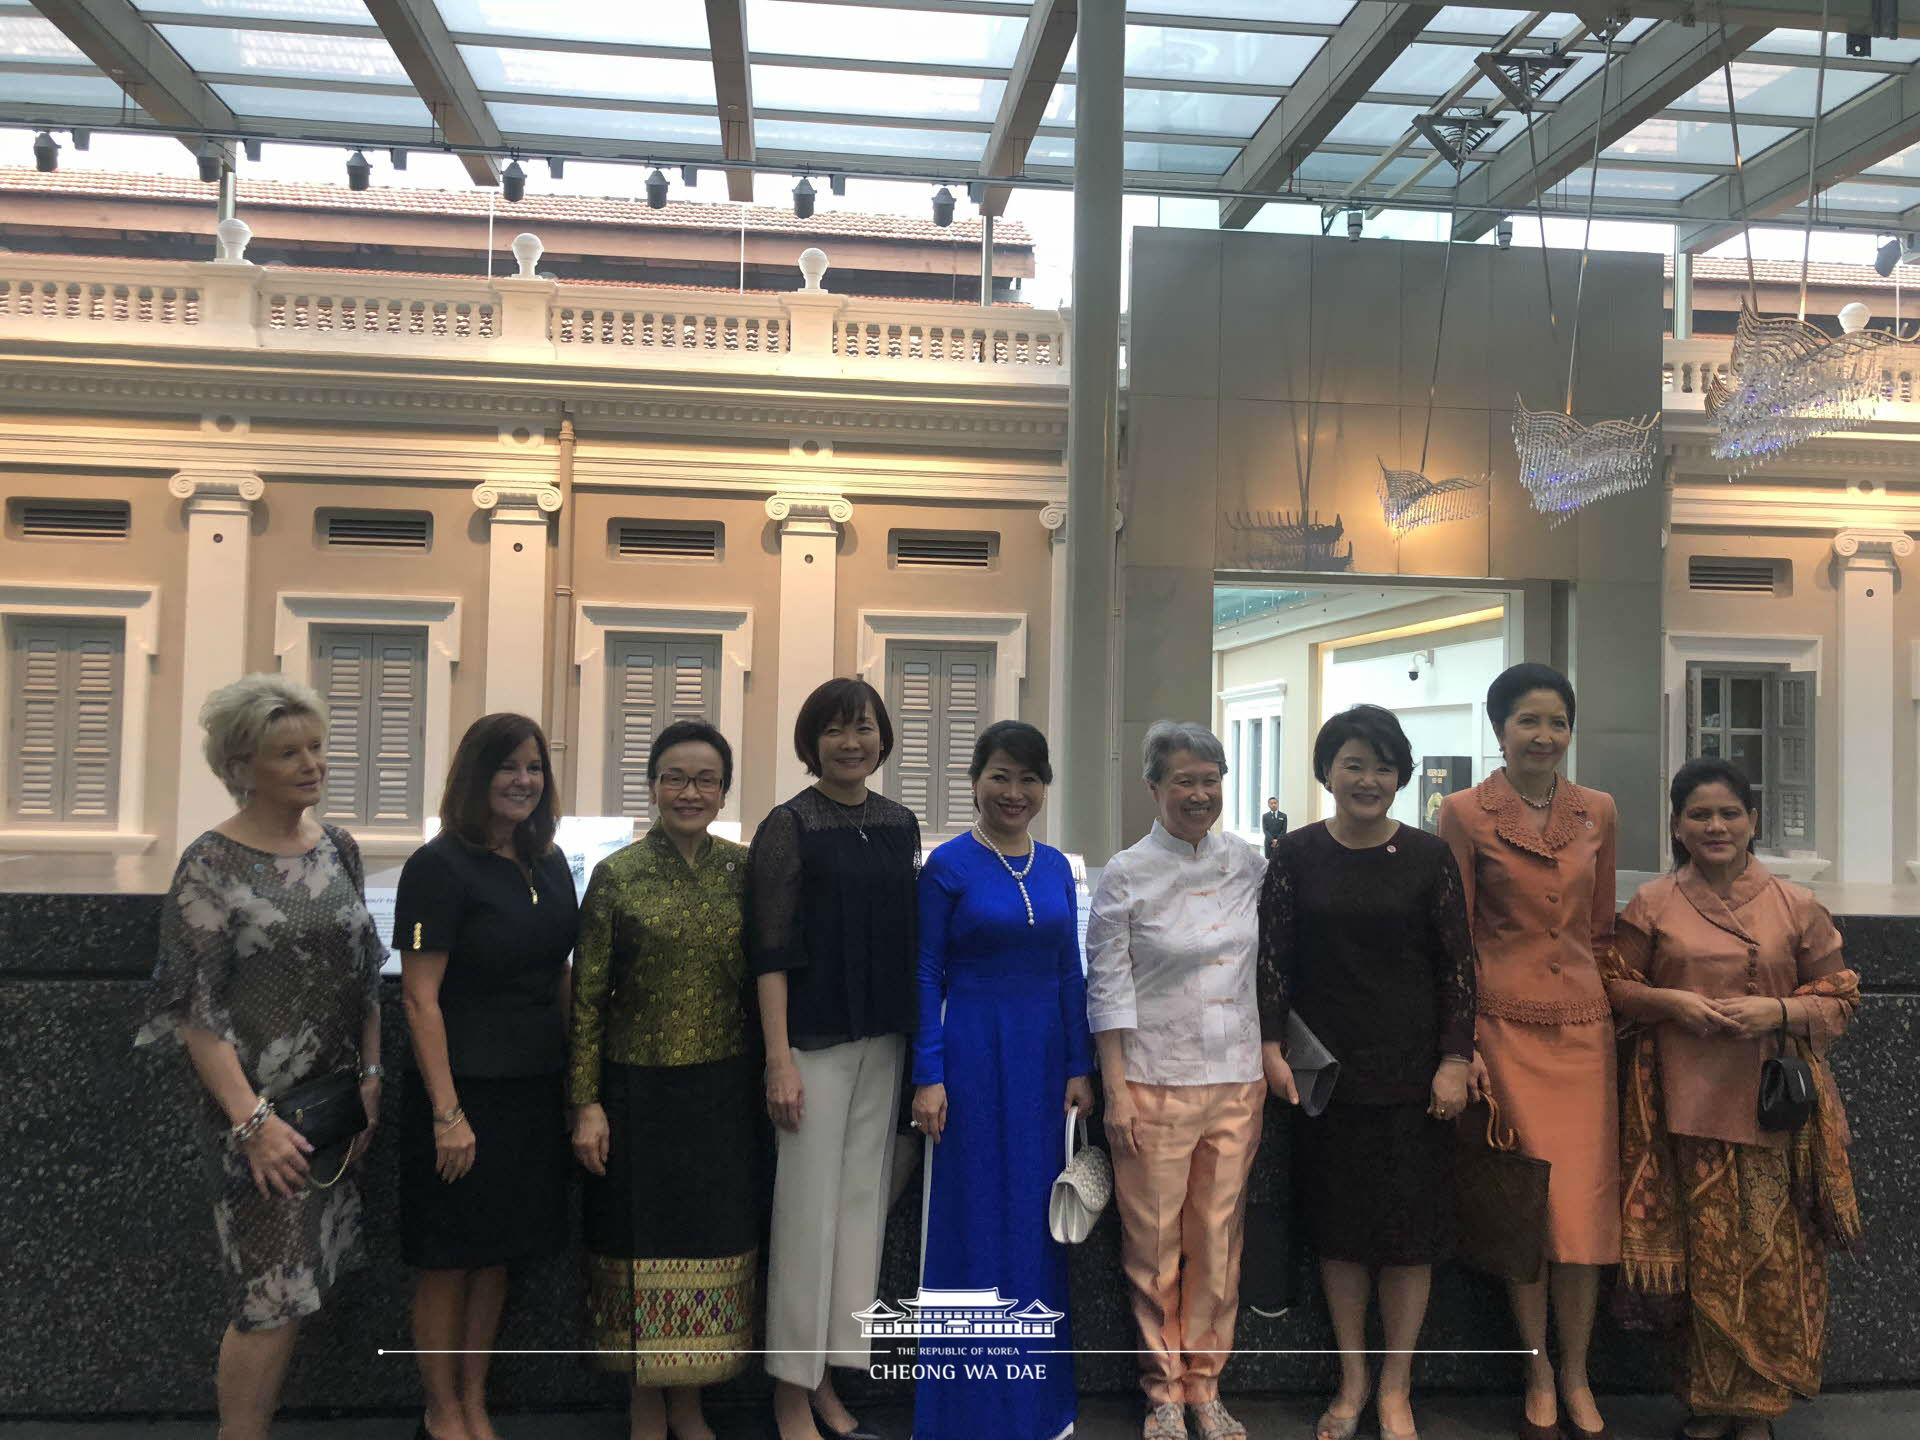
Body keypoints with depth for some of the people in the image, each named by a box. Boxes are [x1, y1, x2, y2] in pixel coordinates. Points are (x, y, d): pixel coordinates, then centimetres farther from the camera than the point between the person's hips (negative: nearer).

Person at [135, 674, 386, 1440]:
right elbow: (197, 1012, -13)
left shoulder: (338, 849, 6)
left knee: (295, 1290, 13)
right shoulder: (211, 865, -11)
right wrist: (254, 1120, -17)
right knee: (274, 1299, -2)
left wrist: (370, 1077, 4)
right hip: (260, 1111, -6)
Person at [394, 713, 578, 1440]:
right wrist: (447, 1112, -19)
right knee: (448, 1262, 9)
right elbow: (421, 998, -16)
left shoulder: (549, 862, 6)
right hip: (464, 1089, -6)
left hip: (533, 1090, 6)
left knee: (497, 1255, 17)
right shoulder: (440, 865, -13)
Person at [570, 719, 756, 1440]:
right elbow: (587, 996, -5)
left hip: (722, 1091, 2)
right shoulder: (616, 875, -6)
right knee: (642, 1243, 7)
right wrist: (586, 1103, -7)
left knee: (710, 1244, 11)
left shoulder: (743, 869, 1)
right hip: (639, 1089, -2)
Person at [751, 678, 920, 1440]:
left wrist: (921, 1039, 11)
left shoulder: (900, 824, 8)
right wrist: (779, 1060, -15)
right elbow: (772, 952, -10)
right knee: (808, 1208, -1)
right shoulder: (789, 826, -7)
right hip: (815, 1039, -5)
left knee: (863, 1200, 10)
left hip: (884, 1037, 6)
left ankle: (828, 1377, 23)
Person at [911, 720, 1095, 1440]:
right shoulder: (948, 866, -7)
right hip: (973, 1055, -5)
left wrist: (1080, 1068, 7)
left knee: (1037, 1219, 13)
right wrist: (928, 1077, -12)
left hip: (1044, 1057, 5)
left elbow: (1069, 973, 10)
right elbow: (926, 975, -7)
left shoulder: (1056, 867, 8)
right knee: (974, 1222, 4)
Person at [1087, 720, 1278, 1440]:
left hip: (1237, 1083, 4)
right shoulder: (1125, 874, -7)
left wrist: (1270, 1052, 6)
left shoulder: (1247, 862, 5)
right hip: (1156, 1084, -3)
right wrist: (1116, 1094, -9)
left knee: (1219, 1241, 11)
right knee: (1154, 1244, 6)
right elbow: (1108, 990, -7)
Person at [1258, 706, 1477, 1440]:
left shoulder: (1429, 856, -2)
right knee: (1338, 1226, 10)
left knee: (1410, 1228, 6)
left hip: (1411, 1073, -1)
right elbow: (1273, 958, 0)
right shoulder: (1297, 855, 0)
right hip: (1324, 1069, 1)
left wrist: (1455, 1061, -6)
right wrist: (1271, 1044, -8)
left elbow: (1459, 965, -1)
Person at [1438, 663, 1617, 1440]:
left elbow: (1602, 929, 14)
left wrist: (1614, 1011, 10)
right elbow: (1453, 939, -4)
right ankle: (1539, 1376, 21)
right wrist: (1463, 1044, -7)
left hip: (1584, 1030, 3)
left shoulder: (1598, 811, 6)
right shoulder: (1464, 813, -5)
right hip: (1506, 1028, -3)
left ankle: (1576, 1377, 22)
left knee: (1585, 1206, 6)